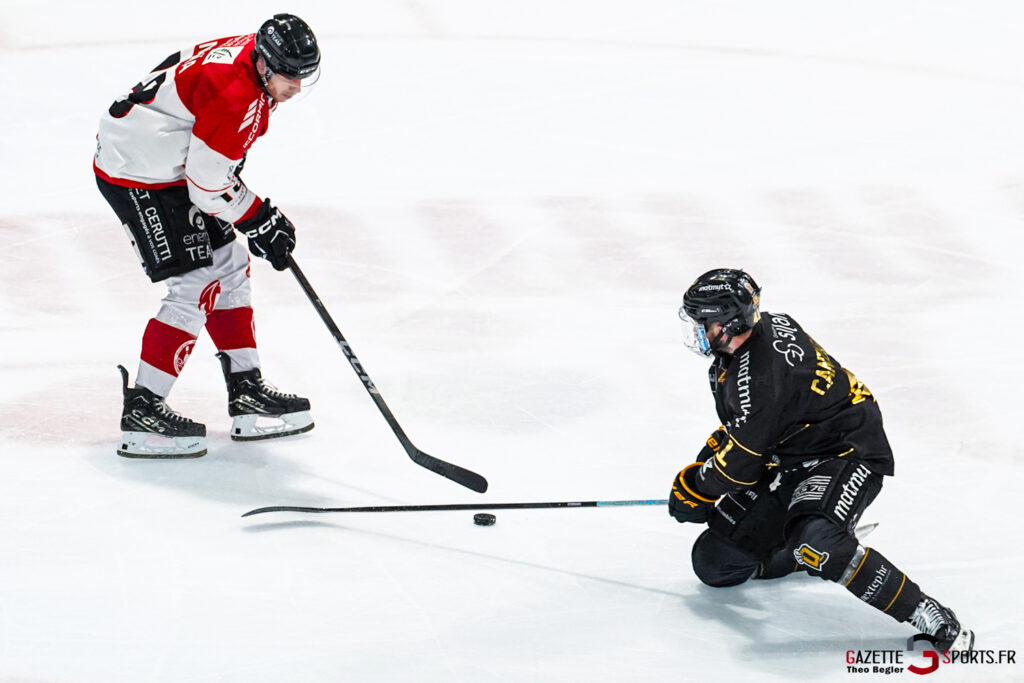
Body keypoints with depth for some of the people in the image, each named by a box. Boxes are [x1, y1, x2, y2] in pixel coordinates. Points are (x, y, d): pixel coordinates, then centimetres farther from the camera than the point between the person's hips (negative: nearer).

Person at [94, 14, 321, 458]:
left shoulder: (248, 58, 3)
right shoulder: (236, 96, -28)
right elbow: (208, 185, -23)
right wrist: (261, 221, -11)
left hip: (170, 165, 11)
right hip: (138, 178, -11)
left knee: (229, 267, 14)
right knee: (197, 285, -12)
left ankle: (246, 391, 20)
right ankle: (141, 412, -9)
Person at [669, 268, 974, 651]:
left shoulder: (756, 375, -29)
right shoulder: (765, 327, 0)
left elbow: (741, 463, -21)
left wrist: (694, 487, -4)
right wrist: (710, 453, 17)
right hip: (791, 458, 10)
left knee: (816, 544, -37)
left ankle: (930, 616, -28)